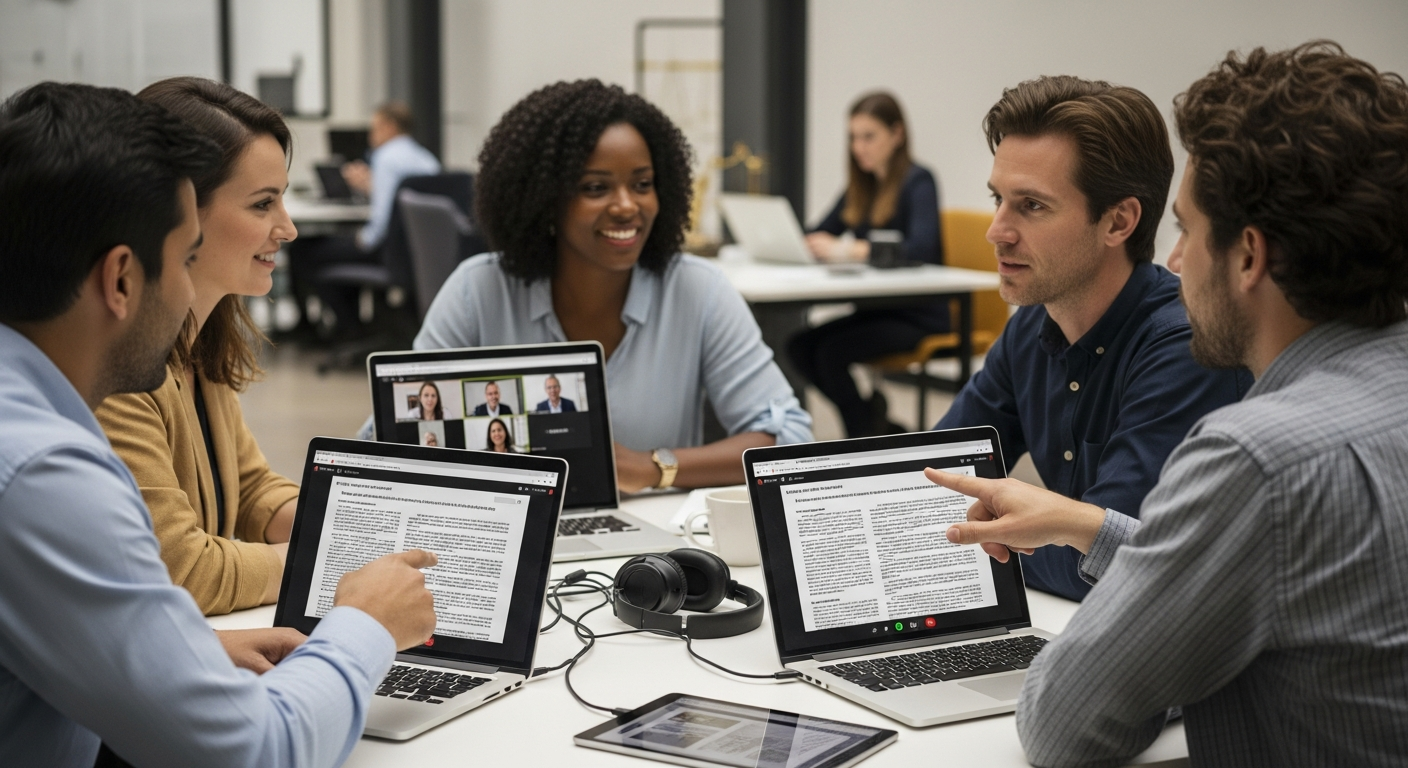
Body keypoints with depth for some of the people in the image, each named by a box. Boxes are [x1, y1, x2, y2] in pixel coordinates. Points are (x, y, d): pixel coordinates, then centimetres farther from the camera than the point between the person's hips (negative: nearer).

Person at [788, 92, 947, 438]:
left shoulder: (918, 182, -10)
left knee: (832, 351, -26)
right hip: (876, 308, 7)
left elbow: (921, 249, -27)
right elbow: (819, 235, 14)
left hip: (919, 315, -7)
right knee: (799, 346, -14)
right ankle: (875, 421, 2)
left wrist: (849, 250, -34)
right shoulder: (862, 185, 13)